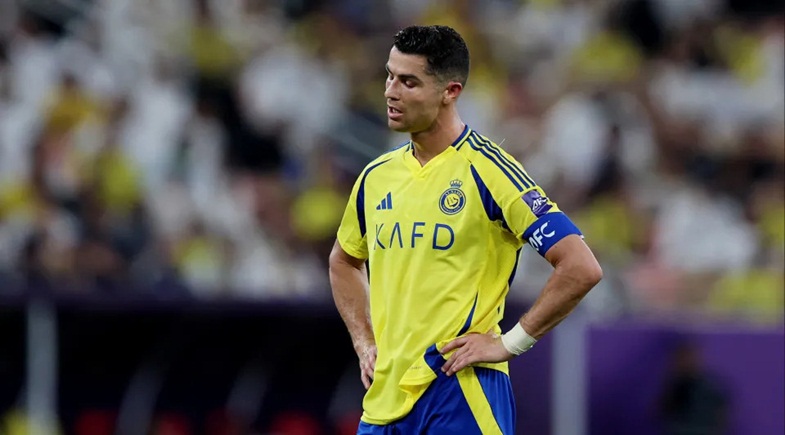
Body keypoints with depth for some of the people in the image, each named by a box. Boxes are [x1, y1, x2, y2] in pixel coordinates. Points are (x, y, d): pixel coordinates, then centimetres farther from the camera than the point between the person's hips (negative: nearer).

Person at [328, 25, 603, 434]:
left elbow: (581, 268, -14)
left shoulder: (487, 170, -9)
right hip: (383, 397, 6)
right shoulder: (376, 176, 11)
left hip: (461, 395, -6)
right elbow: (344, 262, 31)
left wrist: (509, 343, -11)